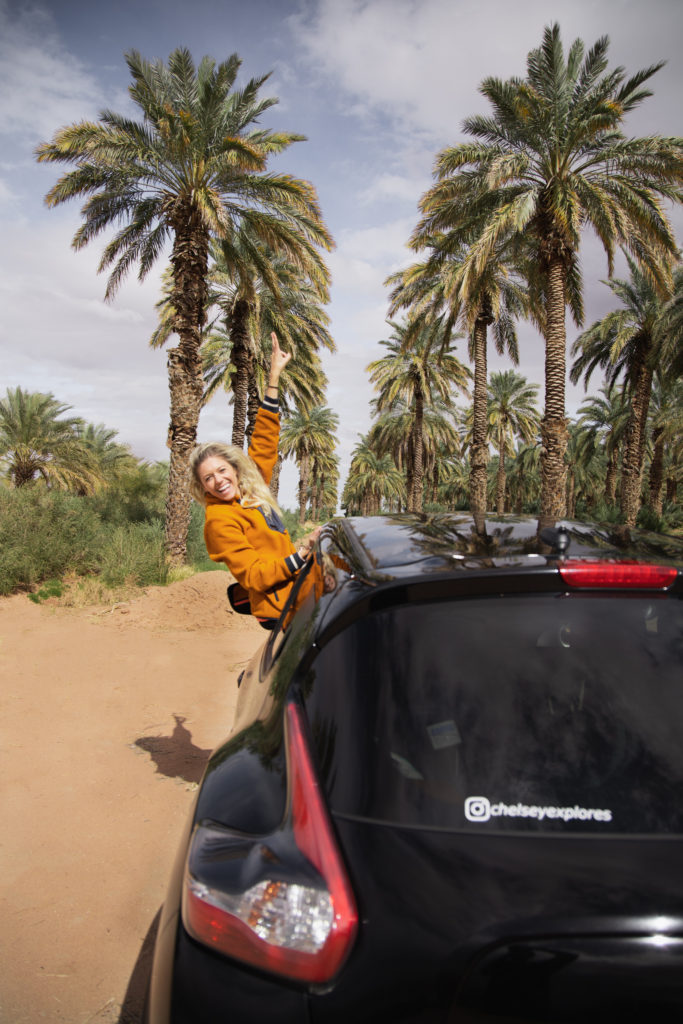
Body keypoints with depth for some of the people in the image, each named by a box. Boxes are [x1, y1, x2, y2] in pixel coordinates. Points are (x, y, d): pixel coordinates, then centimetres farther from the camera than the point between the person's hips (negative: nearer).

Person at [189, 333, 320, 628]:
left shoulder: (251, 489, 10)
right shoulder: (220, 521, -13)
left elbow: (264, 444, 17)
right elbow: (253, 577, -17)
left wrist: (274, 379, 18)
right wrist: (304, 552, -23)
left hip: (293, 596, 8)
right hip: (280, 611, -8)